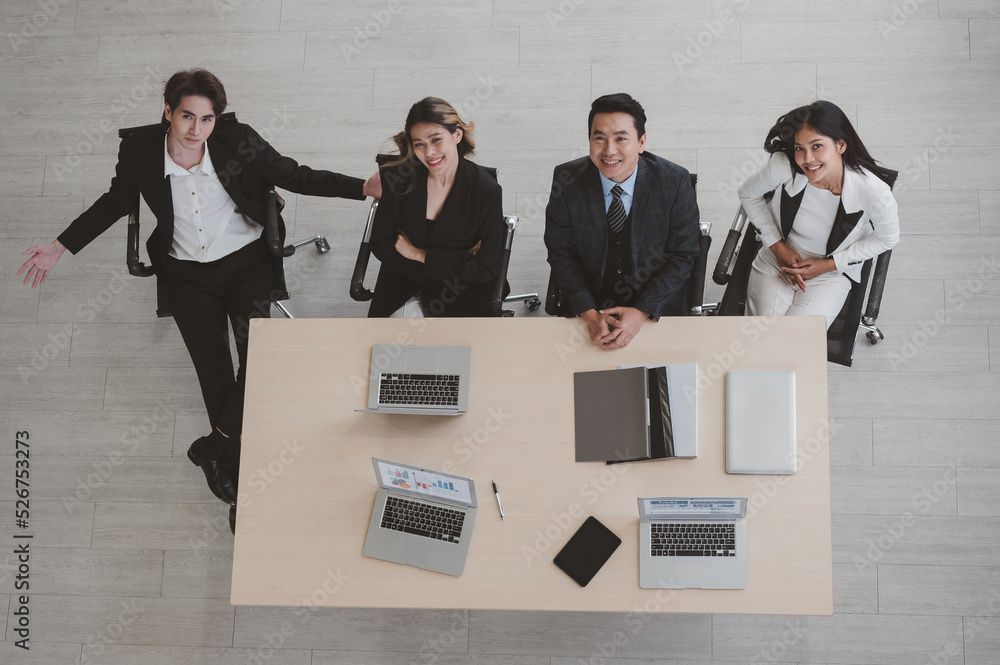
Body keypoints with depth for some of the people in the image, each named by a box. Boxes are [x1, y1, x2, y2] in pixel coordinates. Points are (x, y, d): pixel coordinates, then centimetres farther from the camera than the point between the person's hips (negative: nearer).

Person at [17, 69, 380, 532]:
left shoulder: (239, 141, -15)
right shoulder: (140, 151, -11)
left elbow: (296, 177, -5)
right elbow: (117, 202, 8)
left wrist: (363, 188, -15)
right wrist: (62, 246, 8)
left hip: (246, 260, -1)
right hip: (187, 272, 1)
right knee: (213, 370, -4)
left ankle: (217, 446, 2)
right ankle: (233, 461, 18)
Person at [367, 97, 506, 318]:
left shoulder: (486, 190, -14)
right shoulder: (397, 178, -7)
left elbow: (487, 268, -13)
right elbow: (381, 245, -5)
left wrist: (419, 254, -12)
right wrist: (456, 262, -13)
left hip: (460, 299, -1)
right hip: (403, 290, 1)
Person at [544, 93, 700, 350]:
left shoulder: (676, 181, -10)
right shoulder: (567, 180, -8)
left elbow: (682, 255, -5)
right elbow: (561, 253, -3)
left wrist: (641, 312, -16)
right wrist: (589, 315, -16)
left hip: (657, 308, 0)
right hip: (588, 307, 0)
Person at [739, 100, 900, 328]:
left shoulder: (874, 193, -25)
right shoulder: (784, 166, -23)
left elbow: (887, 239, -3)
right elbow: (748, 194, 0)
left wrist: (829, 265, -9)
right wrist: (778, 247, -6)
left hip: (830, 276, -1)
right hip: (776, 261, 1)